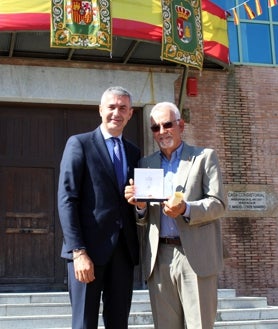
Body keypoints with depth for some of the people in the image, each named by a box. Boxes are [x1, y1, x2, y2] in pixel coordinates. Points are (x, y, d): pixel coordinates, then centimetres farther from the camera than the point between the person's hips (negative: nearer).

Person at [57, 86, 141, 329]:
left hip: (123, 251, 5)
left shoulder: (134, 152, 16)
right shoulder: (79, 144, 0)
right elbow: (66, 199, -8)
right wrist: (78, 251, -15)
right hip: (89, 248, -5)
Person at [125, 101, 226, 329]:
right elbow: (144, 218, 17)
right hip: (160, 259, 3)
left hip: (196, 257, -3)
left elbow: (218, 204, -2)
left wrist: (186, 209, -19)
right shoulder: (147, 164, 16)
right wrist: (140, 205, -6)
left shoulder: (205, 157, 7)